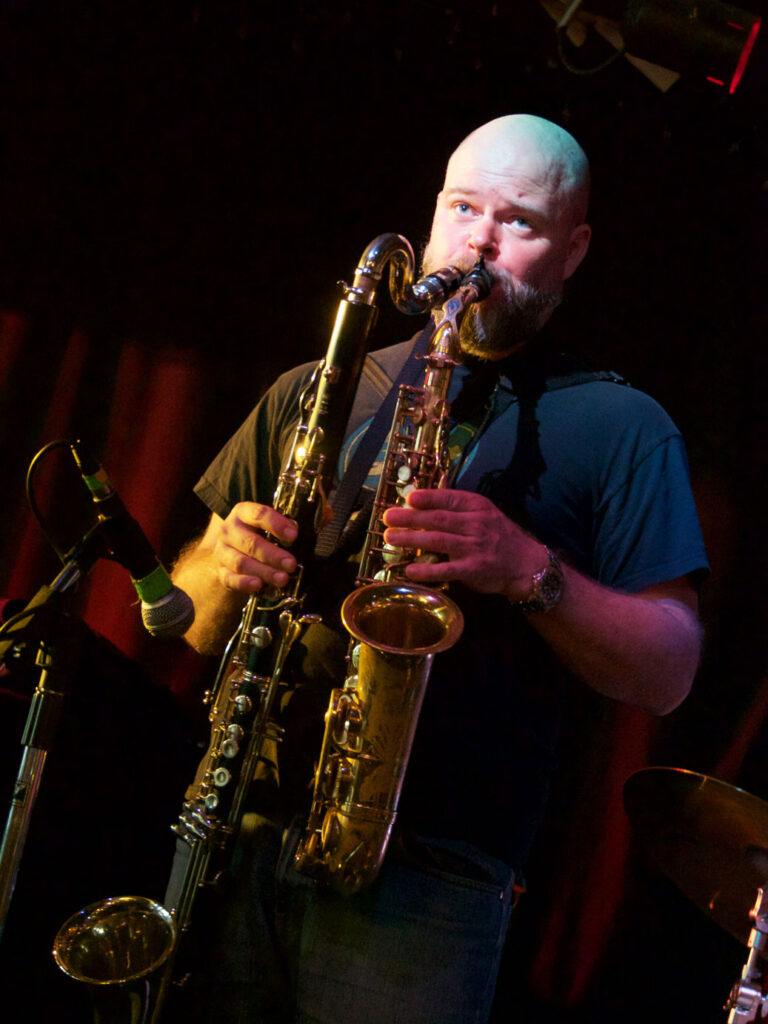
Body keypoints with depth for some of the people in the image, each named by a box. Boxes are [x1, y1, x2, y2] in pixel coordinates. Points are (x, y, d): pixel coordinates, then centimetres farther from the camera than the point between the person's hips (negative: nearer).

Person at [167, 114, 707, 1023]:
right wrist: (224, 568, -5)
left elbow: (666, 674, 0)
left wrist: (530, 571, -17)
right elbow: (193, 623, 18)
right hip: (235, 836, 4)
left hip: (427, 874, -3)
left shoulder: (620, 426, 7)